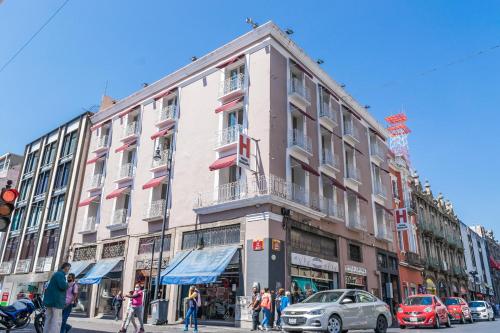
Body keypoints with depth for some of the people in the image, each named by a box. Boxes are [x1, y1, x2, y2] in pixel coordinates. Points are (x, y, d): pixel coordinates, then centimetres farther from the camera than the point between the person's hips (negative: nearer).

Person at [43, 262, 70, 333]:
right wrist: (69, 284, -4)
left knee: (48, 320, 8)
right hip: (56, 300, -10)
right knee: (57, 321, -9)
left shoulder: (56, 274, 22)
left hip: (49, 300, 10)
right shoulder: (60, 274, -10)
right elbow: (63, 286, -23)